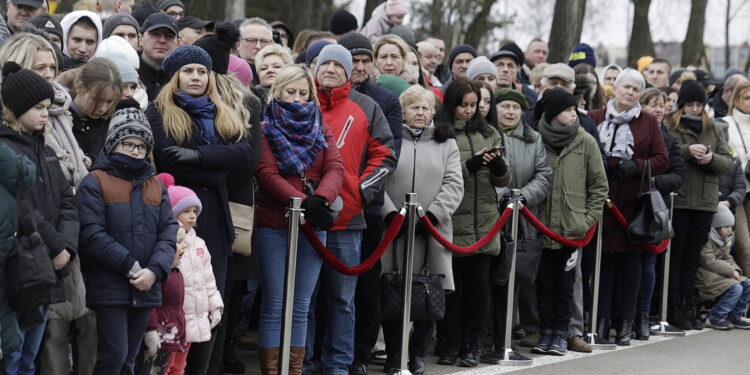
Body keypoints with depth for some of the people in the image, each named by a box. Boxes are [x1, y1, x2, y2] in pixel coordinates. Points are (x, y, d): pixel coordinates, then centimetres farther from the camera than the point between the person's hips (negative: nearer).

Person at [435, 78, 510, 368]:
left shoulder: (489, 134, 13)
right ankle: (450, 346, 8)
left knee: (479, 284, 5)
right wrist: (471, 165, -20)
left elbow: (503, 181, 13)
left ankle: (473, 345, 12)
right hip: (452, 224, -4)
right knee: (452, 286, 0)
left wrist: (498, 164, -8)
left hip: (484, 224, 4)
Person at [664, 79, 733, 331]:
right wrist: (688, 151, -25)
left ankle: (688, 308, 14)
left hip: (705, 201, 5)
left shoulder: (713, 129, 14)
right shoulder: (668, 127, -3)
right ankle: (674, 310, 3)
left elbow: (727, 161, 10)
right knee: (675, 256, 0)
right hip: (676, 200, -5)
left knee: (692, 257, 10)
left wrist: (712, 158, -10)